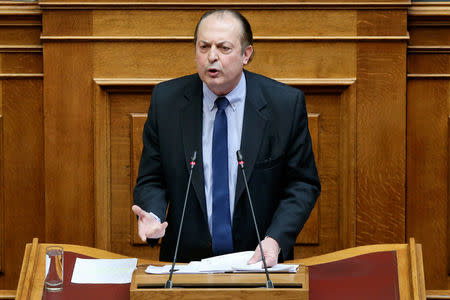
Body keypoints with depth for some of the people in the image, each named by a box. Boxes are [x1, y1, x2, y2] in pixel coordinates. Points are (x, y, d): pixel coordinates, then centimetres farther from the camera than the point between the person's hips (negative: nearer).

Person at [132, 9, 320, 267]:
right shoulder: (166, 100, 1)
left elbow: (303, 184, 2)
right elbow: (151, 180, 7)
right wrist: (152, 216, -15)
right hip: (186, 261, 1)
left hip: (260, 262, 0)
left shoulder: (287, 103, -3)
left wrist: (275, 240, -13)